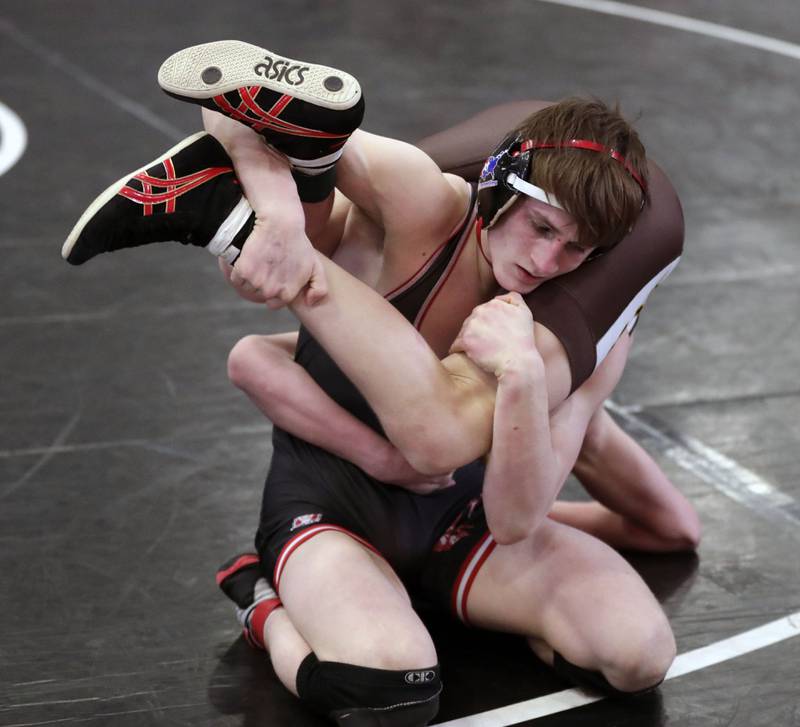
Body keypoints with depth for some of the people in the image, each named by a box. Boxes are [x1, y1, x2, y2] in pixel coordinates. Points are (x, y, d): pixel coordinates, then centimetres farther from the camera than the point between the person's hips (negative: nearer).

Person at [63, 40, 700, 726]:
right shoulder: (423, 208, -22)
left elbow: (515, 522, -21)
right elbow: (239, 84, -29)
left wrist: (523, 378, -38)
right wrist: (279, 217, -46)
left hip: (460, 510, 5)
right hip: (330, 500, -5)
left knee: (639, 655, -18)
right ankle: (271, 611, -1)